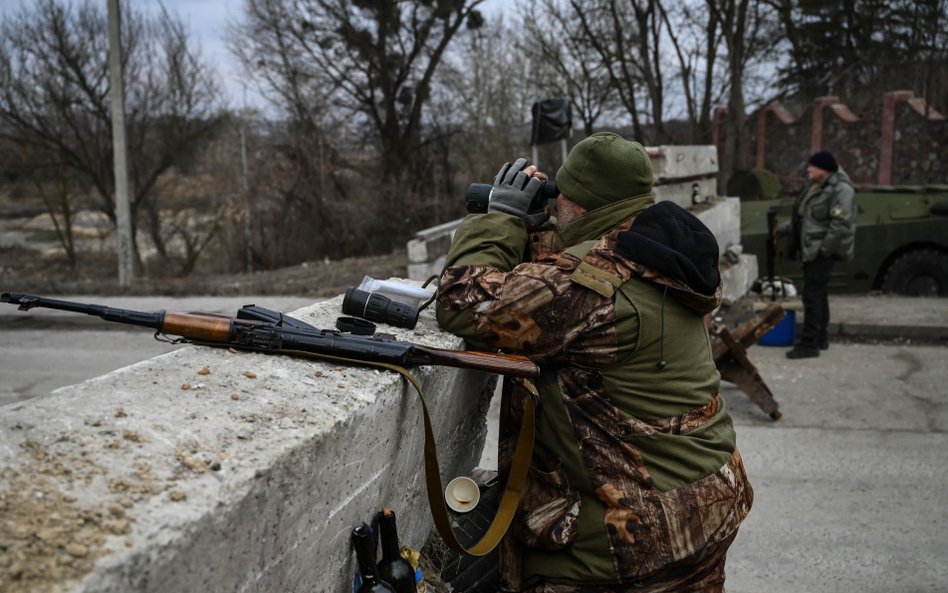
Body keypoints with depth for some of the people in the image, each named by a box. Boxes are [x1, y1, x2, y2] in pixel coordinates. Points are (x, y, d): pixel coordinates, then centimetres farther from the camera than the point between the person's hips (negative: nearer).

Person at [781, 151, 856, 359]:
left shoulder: (840, 189, -15)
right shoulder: (817, 187, 15)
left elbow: (841, 223, -21)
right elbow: (803, 216, 23)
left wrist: (825, 248, -21)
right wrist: (786, 229, 18)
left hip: (822, 251, -10)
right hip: (811, 250, 10)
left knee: (813, 295, -9)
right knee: (818, 294, 17)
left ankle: (809, 343, -6)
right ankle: (820, 338, 27)